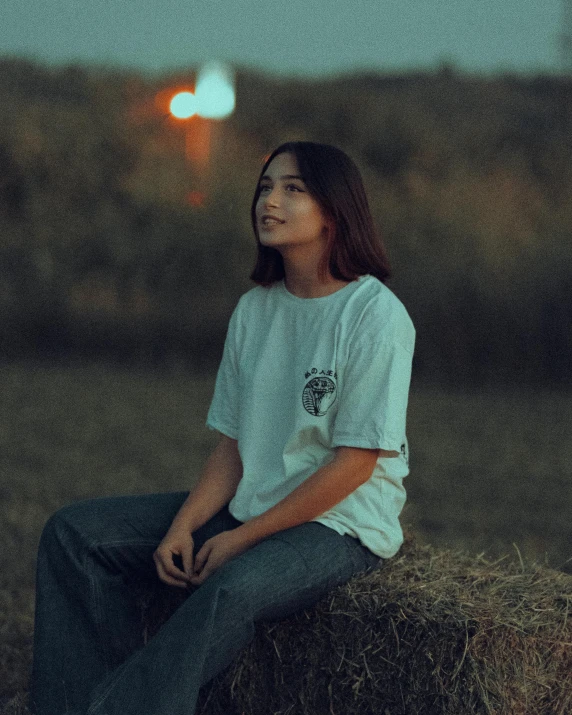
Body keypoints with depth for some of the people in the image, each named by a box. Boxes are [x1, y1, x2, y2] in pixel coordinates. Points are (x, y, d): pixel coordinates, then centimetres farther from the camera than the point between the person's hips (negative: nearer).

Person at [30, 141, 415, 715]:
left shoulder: (376, 315, -12)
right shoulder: (254, 308, 9)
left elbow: (354, 463, -15)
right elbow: (233, 444, 8)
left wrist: (243, 537, -16)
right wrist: (184, 526, -9)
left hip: (342, 524, -7)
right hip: (247, 508, 8)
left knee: (232, 589, -39)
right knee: (74, 533, -5)